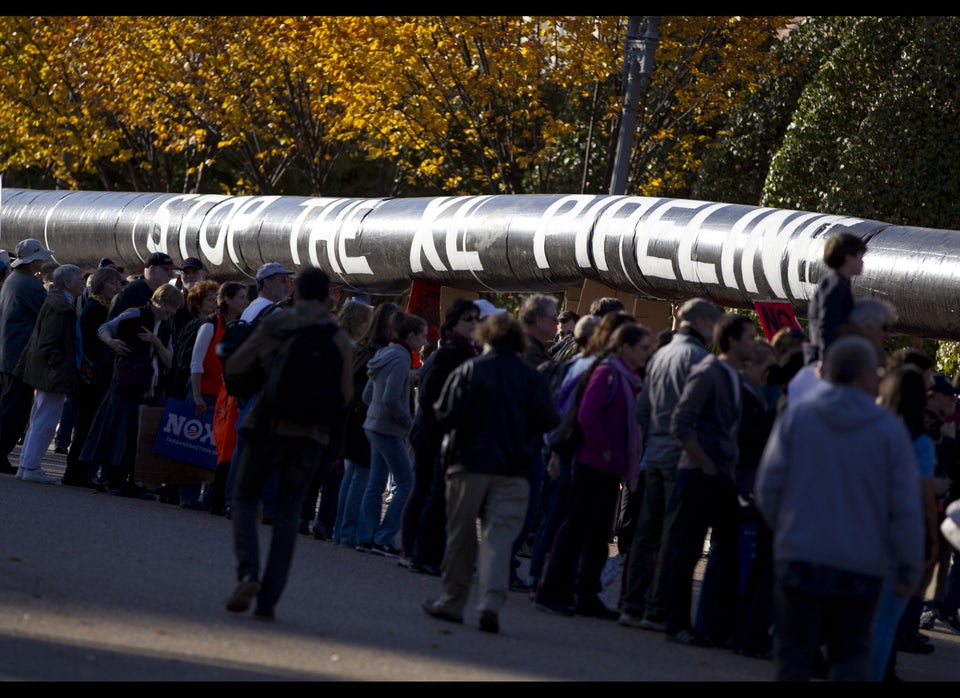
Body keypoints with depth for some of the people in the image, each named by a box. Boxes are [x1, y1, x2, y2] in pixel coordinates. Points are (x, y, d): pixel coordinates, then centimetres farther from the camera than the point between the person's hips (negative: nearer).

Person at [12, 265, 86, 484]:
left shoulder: (61, 304, 13)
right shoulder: (59, 307, -18)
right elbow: (48, 345, -21)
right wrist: (62, 369, -22)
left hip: (49, 374, 11)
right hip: (54, 375, -11)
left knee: (39, 421, 14)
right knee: (45, 422, -5)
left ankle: (26, 466, 19)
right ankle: (31, 468, -2)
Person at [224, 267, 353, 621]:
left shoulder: (273, 327, -1)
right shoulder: (339, 338, 1)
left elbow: (234, 368, -2)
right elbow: (345, 394, -1)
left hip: (268, 426, -1)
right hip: (310, 435, 1)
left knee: (245, 499, 13)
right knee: (287, 515, 8)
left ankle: (247, 572, -12)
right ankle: (268, 600, 1)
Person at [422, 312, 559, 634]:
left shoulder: (469, 370, -6)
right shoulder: (532, 378, 0)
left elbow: (445, 412, -10)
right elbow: (548, 422, -2)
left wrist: (456, 433, 11)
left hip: (470, 462, -1)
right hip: (514, 471, 1)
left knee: (460, 534, 11)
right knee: (499, 536, -2)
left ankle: (453, 600, 16)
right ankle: (491, 602, -18)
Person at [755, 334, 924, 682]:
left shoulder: (797, 415, -3)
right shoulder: (890, 428, -5)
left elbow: (768, 486, -3)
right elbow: (905, 507, -4)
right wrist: (910, 568, 6)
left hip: (799, 558, 0)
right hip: (861, 565, 0)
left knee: (794, 656, 7)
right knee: (852, 656, 11)